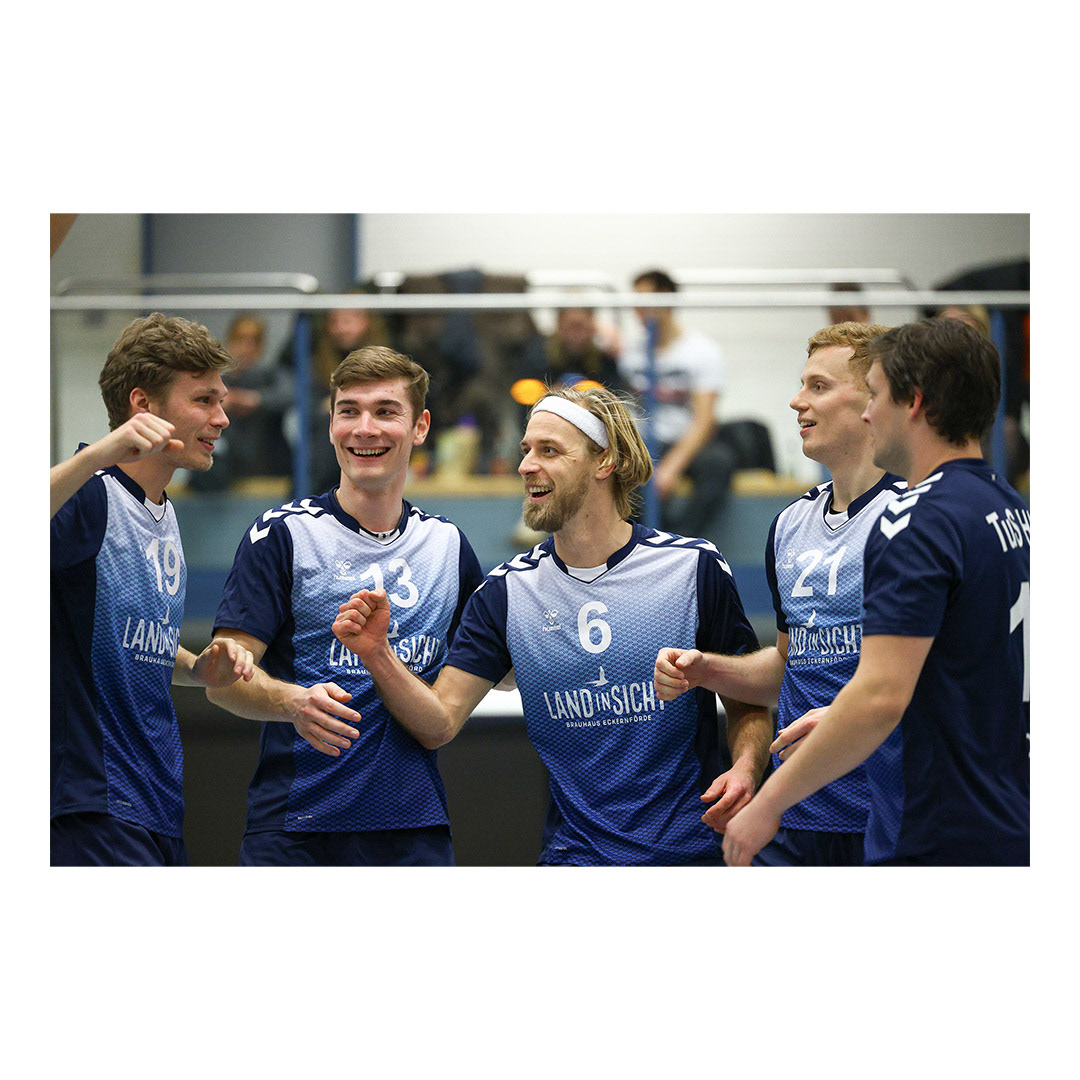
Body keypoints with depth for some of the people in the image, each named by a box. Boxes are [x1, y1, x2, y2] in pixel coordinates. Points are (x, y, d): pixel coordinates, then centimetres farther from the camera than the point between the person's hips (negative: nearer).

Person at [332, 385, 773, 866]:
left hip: (691, 852, -1)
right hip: (574, 855, 1)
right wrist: (377, 656, -15)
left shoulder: (695, 568, -2)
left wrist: (745, 767, -15)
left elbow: (749, 704, 5)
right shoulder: (505, 591, 4)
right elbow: (440, 723, 1)